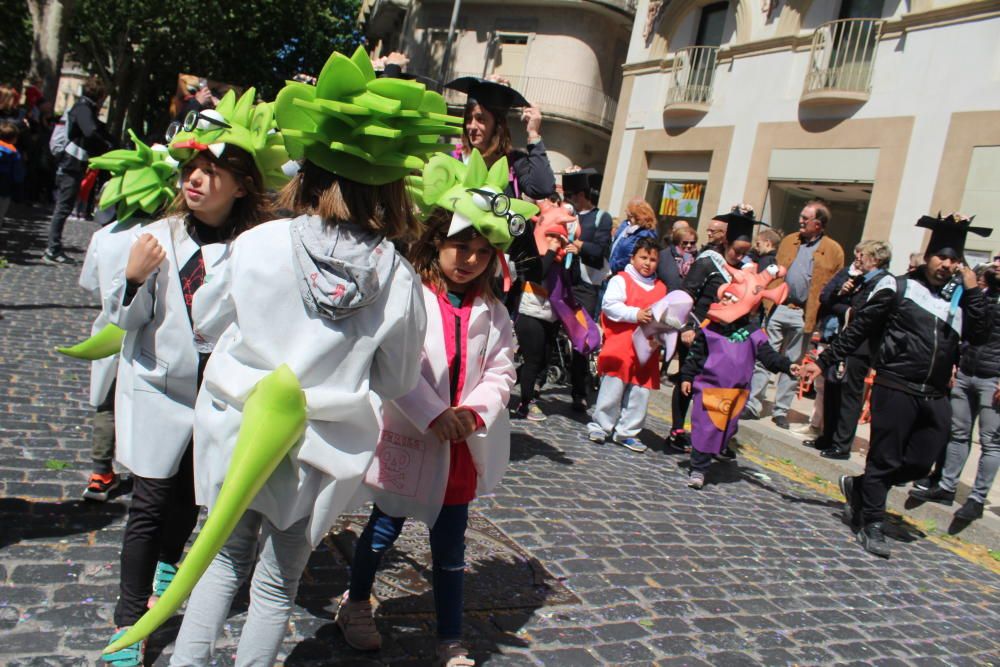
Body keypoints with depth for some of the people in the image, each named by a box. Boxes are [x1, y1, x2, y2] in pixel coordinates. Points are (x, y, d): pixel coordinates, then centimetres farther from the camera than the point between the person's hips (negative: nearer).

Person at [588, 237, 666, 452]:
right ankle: (600, 426, 11)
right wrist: (635, 314, -19)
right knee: (613, 387, -3)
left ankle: (626, 432, 16)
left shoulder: (661, 288, 18)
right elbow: (609, 305, -12)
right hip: (620, 345, -5)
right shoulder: (621, 280, 0)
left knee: (640, 392, 6)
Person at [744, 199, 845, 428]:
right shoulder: (789, 241, 11)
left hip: (804, 315, -2)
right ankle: (752, 405, 9)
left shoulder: (834, 251, 0)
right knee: (763, 359, 3)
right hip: (778, 309, 2)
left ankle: (781, 411, 17)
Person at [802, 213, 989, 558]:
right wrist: (824, 362, -1)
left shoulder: (961, 296, 12)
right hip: (895, 388, -5)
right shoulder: (898, 287, -1)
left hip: (935, 397, 5)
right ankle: (871, 525, 19)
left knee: (919, 464, 9)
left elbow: (979, 335, -2)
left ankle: (858, 486, 32)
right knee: (884, 460, 3)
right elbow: (858, 329, 1)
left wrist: (973, 291, -6)